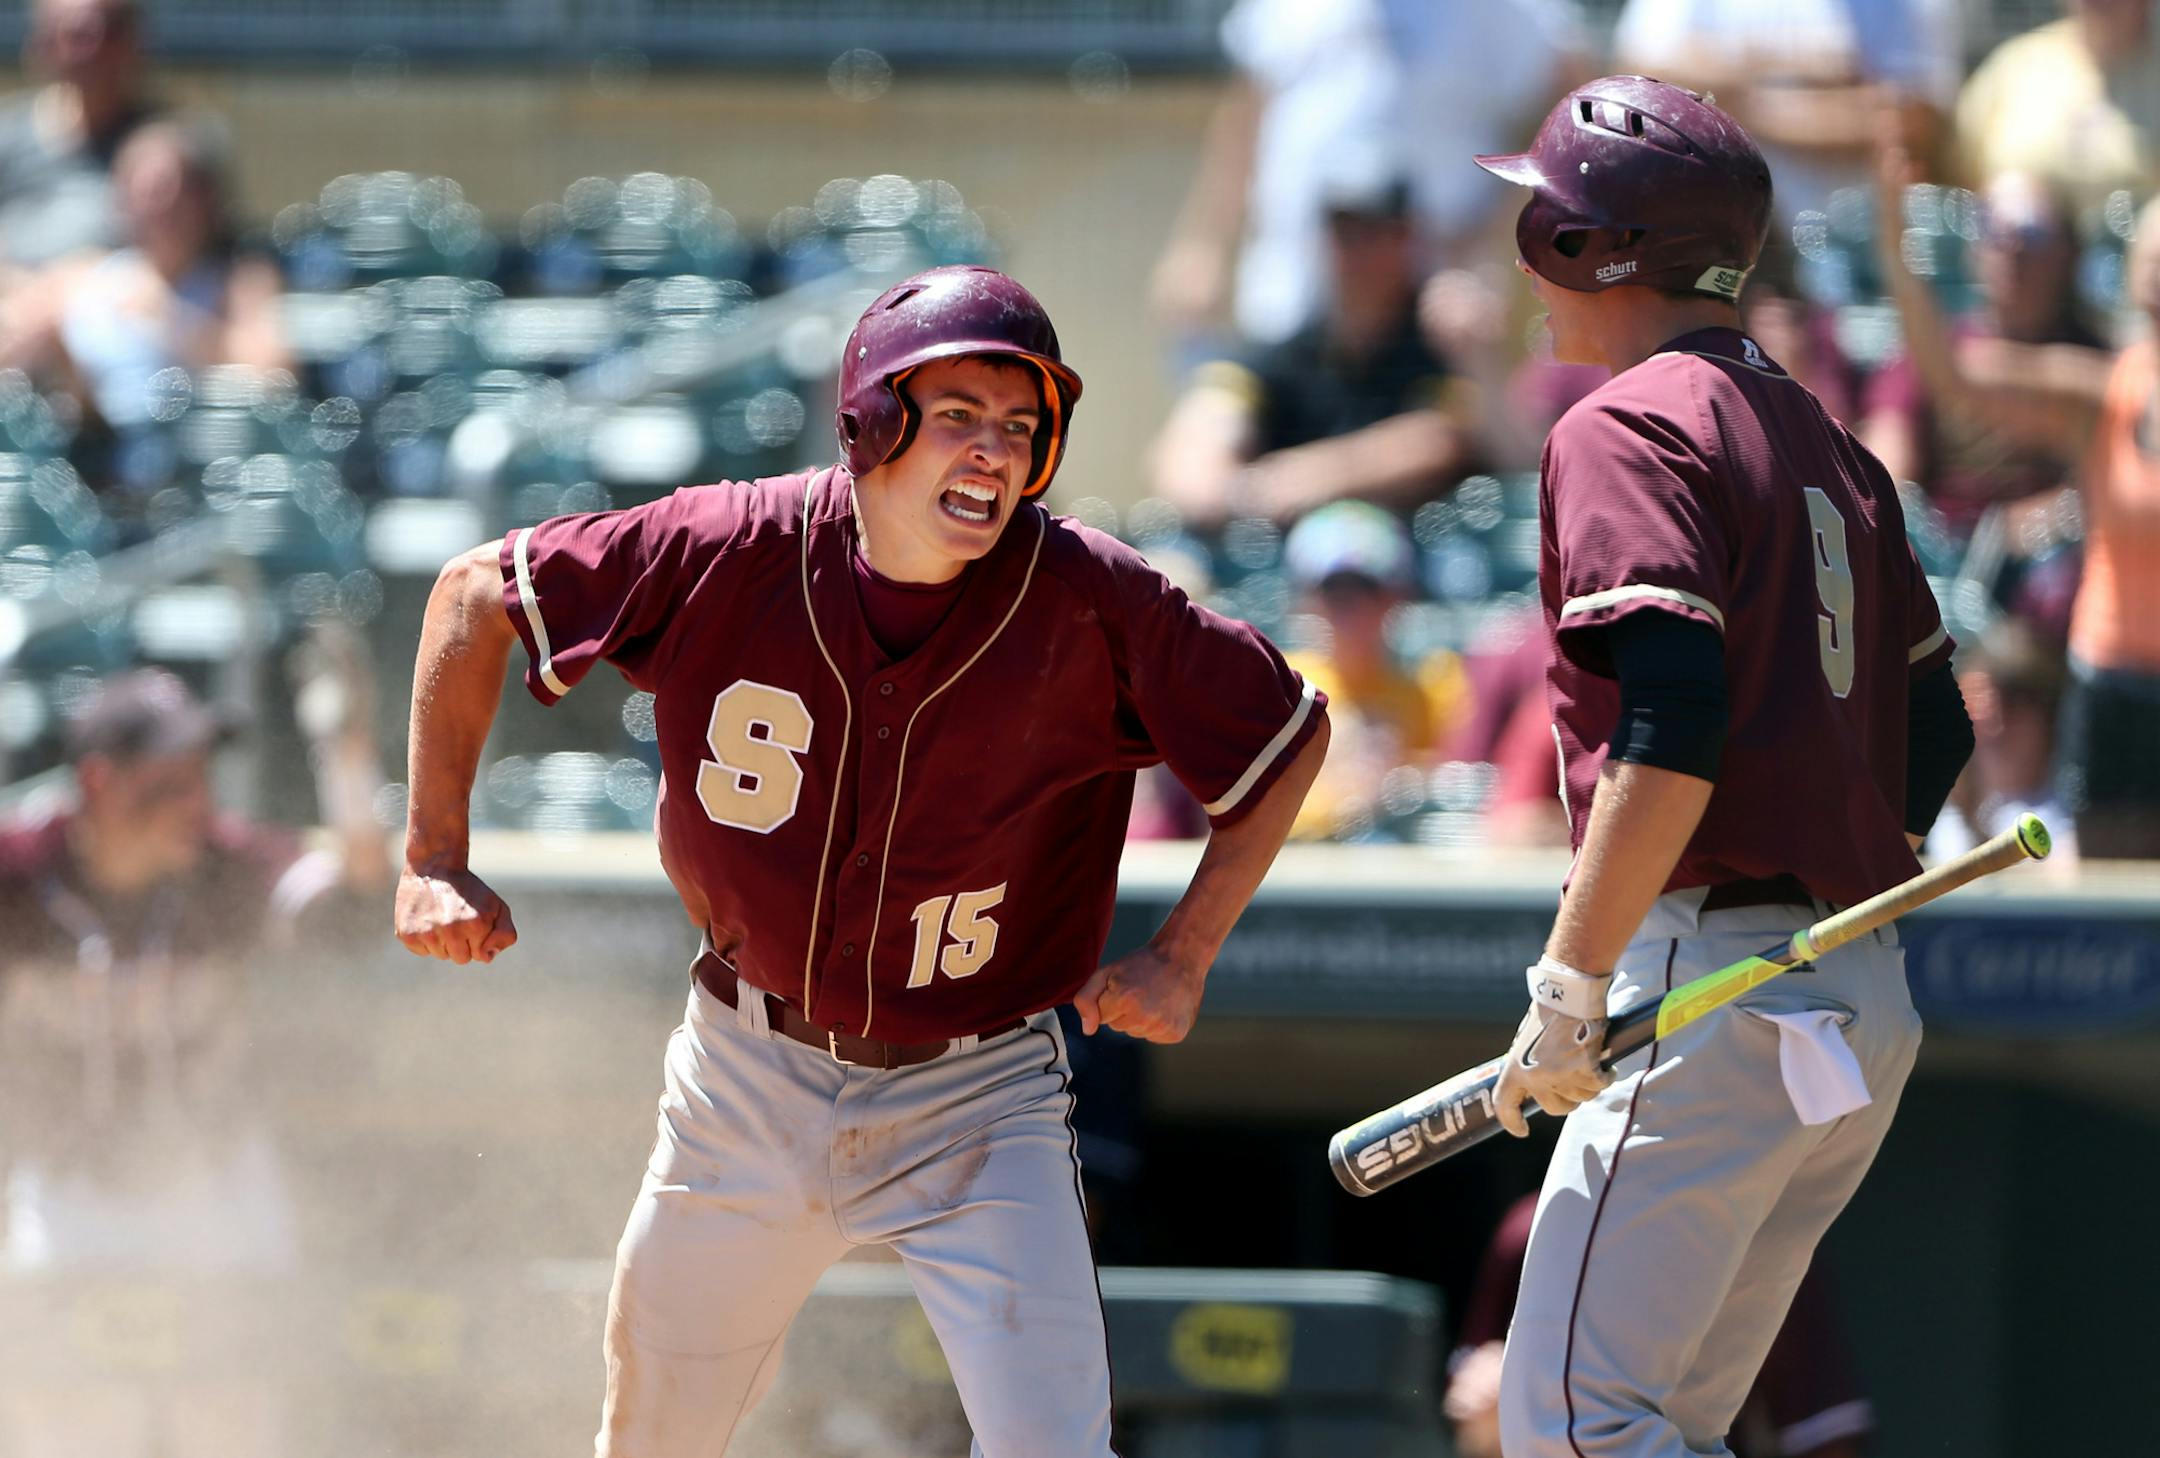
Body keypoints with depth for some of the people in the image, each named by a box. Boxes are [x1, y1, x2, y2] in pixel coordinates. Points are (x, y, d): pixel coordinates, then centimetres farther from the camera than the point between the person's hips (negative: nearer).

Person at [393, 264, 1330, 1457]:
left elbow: (1291, 738, -4)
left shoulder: (1089, 602, -18)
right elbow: (478, 593, -2)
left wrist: (1179, 961, -10)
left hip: (978, 1103, -2)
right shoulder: (729, 553, -16)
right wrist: (433, 862, -4)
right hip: (749, 1078, 2)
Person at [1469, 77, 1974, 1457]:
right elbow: (1936, 731, 20)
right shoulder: (1822, 440, 19)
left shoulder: (1626, 428, -8)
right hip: (1870, 1008, 9)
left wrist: (1572, 984, -19)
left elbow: (1676, 726, -21)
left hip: (1716, 993, -9)